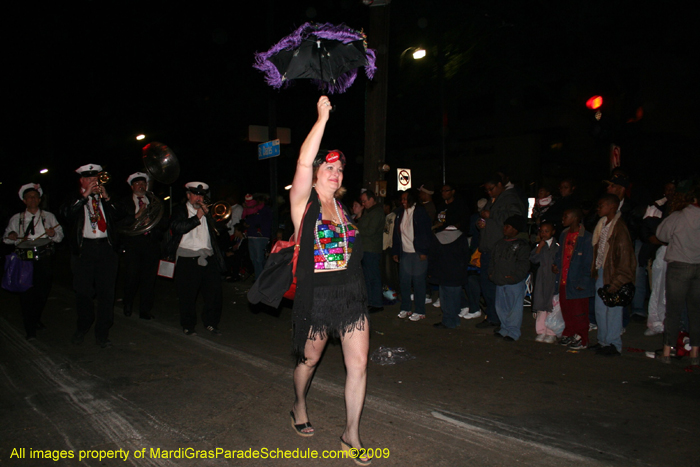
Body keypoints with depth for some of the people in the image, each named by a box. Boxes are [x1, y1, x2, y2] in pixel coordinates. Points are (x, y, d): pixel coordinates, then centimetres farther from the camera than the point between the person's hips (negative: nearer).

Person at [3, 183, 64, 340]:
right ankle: (30, 329, 5)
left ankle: (36, 319, 31)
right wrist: (11, 237, -9)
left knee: (43, 292, 6)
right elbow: (6, 237, 15)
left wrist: (53, 234, -15)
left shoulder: (48, 217, 12)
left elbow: (60, 235, 8)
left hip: (43, 259, 1)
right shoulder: (16, 219, 11)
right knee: (26, 293, -4)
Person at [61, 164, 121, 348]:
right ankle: (83, 327, 29)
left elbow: (117, 217, 4)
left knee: (106, 292, 0)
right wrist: (85, 195, -13)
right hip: (83, 249, -2)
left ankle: (102, 334, 10)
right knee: (83, 292, 5)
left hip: (106, 248, 2)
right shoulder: (74, 198, 7)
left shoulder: (106, 198, 15)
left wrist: (106, 198, -5)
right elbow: (66, 213, -13)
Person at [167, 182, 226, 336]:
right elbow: (176, 227, -13)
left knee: (215, 292, 1)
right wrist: (197, 218, -12)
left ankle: (211, 323, 17)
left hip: (208, 258, 4)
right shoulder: (180, 210, 7)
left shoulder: (207, 211, 19)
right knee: (187, 295, 2)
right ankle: (188, 326, 18)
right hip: (187, 259, -3)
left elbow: (218, 229, 14)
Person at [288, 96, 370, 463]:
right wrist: (322, 118, -19)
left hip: (351, 291, 5)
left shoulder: (341, 207, 11)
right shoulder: (304, 202, -6)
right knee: (309, 360, 14)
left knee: (358, 363, 1)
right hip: (317, 295, -5)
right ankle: (299, 408, 44)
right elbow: (303, 161, -21)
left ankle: (351, 435, 15)